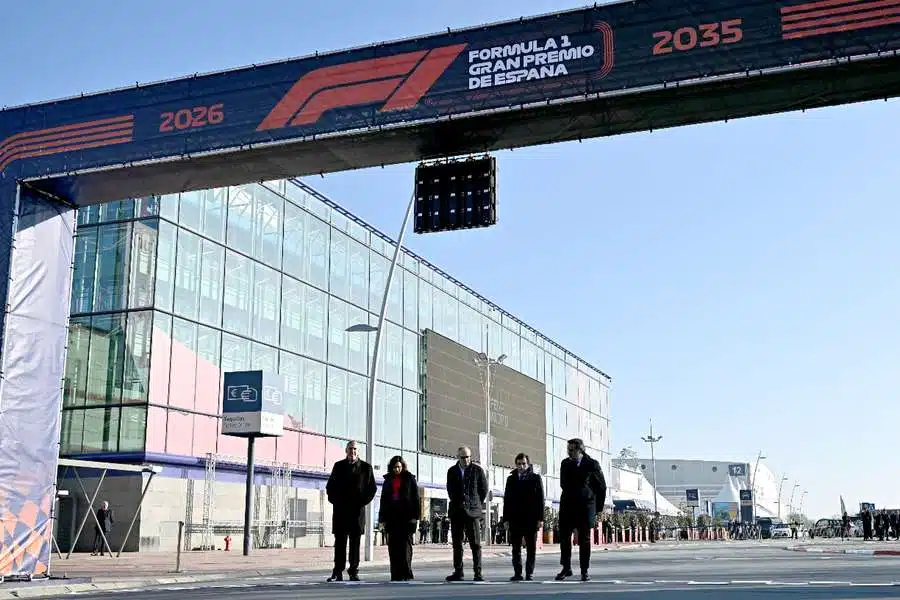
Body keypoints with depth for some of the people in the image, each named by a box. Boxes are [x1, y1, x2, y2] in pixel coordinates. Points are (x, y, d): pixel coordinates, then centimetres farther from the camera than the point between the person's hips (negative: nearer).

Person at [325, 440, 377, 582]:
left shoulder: (366, 467, 6)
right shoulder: (338, 466, 10)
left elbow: (372, 488, 5)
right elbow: (330, 486, 12)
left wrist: (362, 502, -5)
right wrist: (335, 500, -1)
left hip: (357, 510, -1)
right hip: (340, 510, 1)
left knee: (355, 542, 2)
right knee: (339, 541, 0)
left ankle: (354, 572, 7)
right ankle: (338, 573, 2)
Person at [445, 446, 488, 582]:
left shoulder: (477, 470, 1)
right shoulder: (452, 471, 9)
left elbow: (484, 489, 7)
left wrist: (475, 504, 8)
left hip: (472, 511, -3)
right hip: (456, 512, 3)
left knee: (476, 544, -6)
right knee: (457, 544, 6)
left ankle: (477, 573, -5)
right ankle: (458, 572, 11)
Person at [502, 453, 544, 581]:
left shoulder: (535, 478, 5)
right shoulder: (511, 479, 12)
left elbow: (540, 499, 1)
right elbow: (507, 499, 11)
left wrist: (540, 518, -7)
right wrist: (506, 518, 3)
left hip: (531, 519, -2)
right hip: (515, 519, 2)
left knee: (531, 548, 2)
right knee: (516, 548, 3)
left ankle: (530, 573, 7)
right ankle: (517, 573, 8)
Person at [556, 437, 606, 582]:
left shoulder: (592, 464, -4)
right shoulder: (565, 464, 7)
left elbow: (601, 486, 2)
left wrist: (598, 507, 2)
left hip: (585, 507, -3)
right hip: (567, 506, 3)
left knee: (584, 540, 1)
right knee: (564, 537, 0)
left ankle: (584, 571, 8)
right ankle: (566, 568, 10)